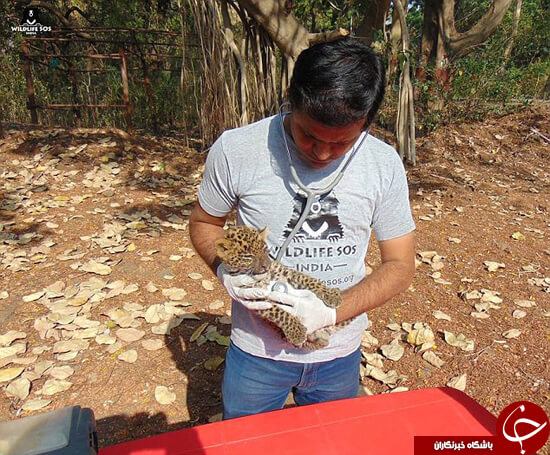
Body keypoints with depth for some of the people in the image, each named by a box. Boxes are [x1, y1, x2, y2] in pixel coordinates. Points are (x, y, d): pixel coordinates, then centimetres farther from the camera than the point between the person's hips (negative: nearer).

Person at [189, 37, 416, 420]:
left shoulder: (384, 165, -12)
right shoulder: (235, 150, -17)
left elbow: (400, 266, -6)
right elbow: (204, 222, 0)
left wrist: (333, 312, -21)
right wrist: (225, 270, -22)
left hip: (339, 355, 2)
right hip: (257, 351, -1)